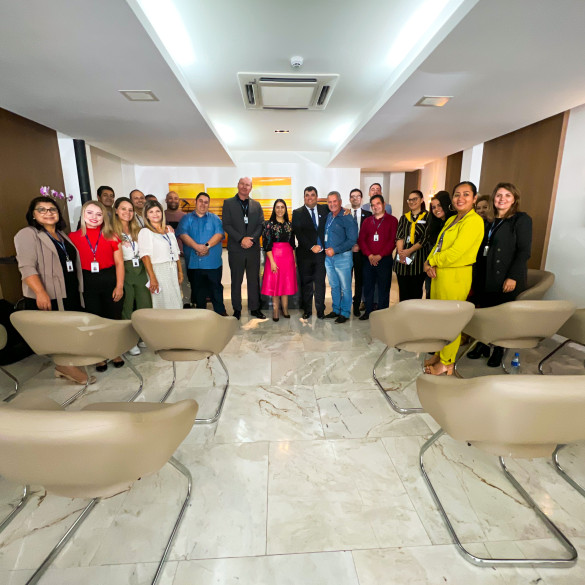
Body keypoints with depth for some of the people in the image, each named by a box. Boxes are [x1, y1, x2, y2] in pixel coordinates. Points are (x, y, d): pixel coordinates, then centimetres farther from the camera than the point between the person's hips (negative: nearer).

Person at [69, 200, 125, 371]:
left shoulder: (111, 236, 1)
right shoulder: (74, 237, 2)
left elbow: (119, 262, 0)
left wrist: (119, 286, -6)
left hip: (110, 280, 0)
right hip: (88, 283, 1)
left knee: (114, 318, 7)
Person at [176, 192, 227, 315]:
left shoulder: (215, 218, 12)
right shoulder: (187, 219, 11)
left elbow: (219, 234, -4)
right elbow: (182, 234, -6)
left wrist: (207, 246, -20)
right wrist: (197, 246, -20)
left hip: (213, 263, -1)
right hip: (193, 263, 1)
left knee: (216, 289, 2)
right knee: (198, 291, 11)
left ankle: (221, 313, 12)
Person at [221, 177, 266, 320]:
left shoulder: (256, 205, 13)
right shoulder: (228, 203, 5)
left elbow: (261, 225, 6)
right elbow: (226, 225, -4)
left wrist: (251, 239, -11)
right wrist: (241, 239, -14)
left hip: (253, 248, 2)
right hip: (236, 248, -2)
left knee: (254, 279, 6)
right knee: (236, 280, 5)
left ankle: (255, 308, 16)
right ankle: (237, 309, 15)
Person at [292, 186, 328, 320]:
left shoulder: (324, 209, 9)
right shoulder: (297, 213, 3)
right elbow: (298, 233, -6)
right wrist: (311, 247, -12)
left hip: (321, 253, 1)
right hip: (305, 254, -1)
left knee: (320, 282, 4)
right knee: (306, 283, 6)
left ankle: (320, 310, 15)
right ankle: (307, 310, 19)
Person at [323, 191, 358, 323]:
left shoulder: (347, 218, -10)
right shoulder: (328, 217, 11)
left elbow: (352, 240, -14)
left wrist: (335, 250, -18)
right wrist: (326, 250, 7)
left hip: (342, 257, -6)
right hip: (328, 257, 7)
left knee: (345, 287, 2)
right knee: (334, 286, 15)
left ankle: (345, 313, 14)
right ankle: (336, 310, 27)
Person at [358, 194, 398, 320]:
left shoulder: (392, 220, 2)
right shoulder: (367, 221, 14)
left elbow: (393, 240, -6)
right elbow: (361, 239, 6)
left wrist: (380, 255, -13)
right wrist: (369, 255, -9)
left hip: (384, 259, -3)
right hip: (369, 260, 3)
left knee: (383, 288, 1)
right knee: (368, 287, 6)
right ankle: (368, 311, 18)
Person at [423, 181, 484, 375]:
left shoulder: (474, 221, -14)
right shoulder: (451, 220, 14)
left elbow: (454, 253, -21)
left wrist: (431, 262, -8)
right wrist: (430, 264, -6)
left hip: (455, 276, -8)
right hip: (439, 273, 8)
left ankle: (447, 363, 17)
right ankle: (439, 354, 31)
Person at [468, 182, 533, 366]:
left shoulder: (522, 219, -3)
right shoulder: (489, 222, 15)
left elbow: (524, 251, -10)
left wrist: (513, 277, -18)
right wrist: (476, 277, 9)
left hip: (505, 279, -5)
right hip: (484, 278, 5)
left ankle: (498, 351, 19)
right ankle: (482, 346, 25)